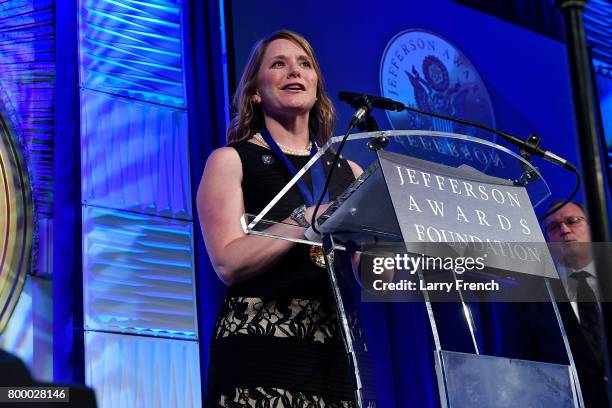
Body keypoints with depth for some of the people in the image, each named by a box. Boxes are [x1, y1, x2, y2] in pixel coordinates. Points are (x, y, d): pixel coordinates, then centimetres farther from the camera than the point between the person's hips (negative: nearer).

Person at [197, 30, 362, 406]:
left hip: (337, 349, 4)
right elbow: (228, 263, -10)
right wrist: (310, 218, -15)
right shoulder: (232, 161, 5)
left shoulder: (349, 172, 16)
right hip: (260, 346, -4)